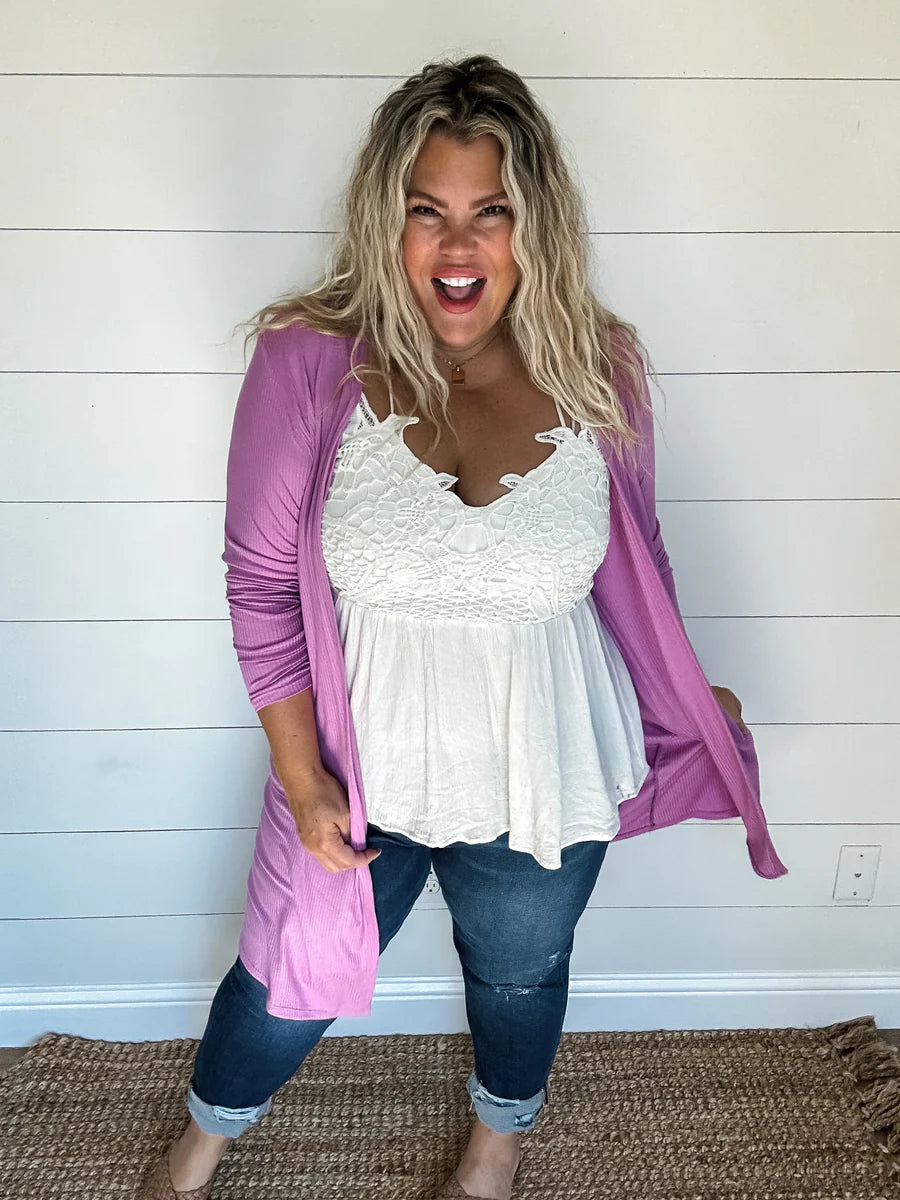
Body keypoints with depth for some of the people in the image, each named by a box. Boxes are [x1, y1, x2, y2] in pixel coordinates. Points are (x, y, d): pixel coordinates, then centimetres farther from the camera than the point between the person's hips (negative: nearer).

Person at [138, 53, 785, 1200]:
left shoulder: (596, 371, -12)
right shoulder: (309, 361, -18)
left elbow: (628, 561, 3)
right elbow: (262, 582, -10)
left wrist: (683, 702, 11)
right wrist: (302, 779, -9)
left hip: (544, 780, 2)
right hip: (365, 768, -1)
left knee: (520, 977, 27)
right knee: (287, 983, 21)